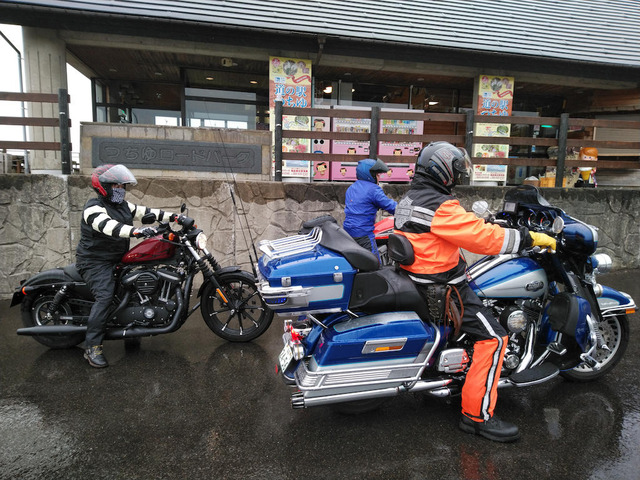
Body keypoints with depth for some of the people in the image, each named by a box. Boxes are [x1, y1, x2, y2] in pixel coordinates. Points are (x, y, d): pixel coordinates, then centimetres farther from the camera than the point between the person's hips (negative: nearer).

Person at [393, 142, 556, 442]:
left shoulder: (408, 199, 10)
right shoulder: (440, 205, -22)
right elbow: (479, 236, -25)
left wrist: (485, 223, 24)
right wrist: (530, 238, -16)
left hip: (417, 277, 11)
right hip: (442, 287, -11)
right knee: (493, 338, -8)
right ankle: (477, 415, -3)